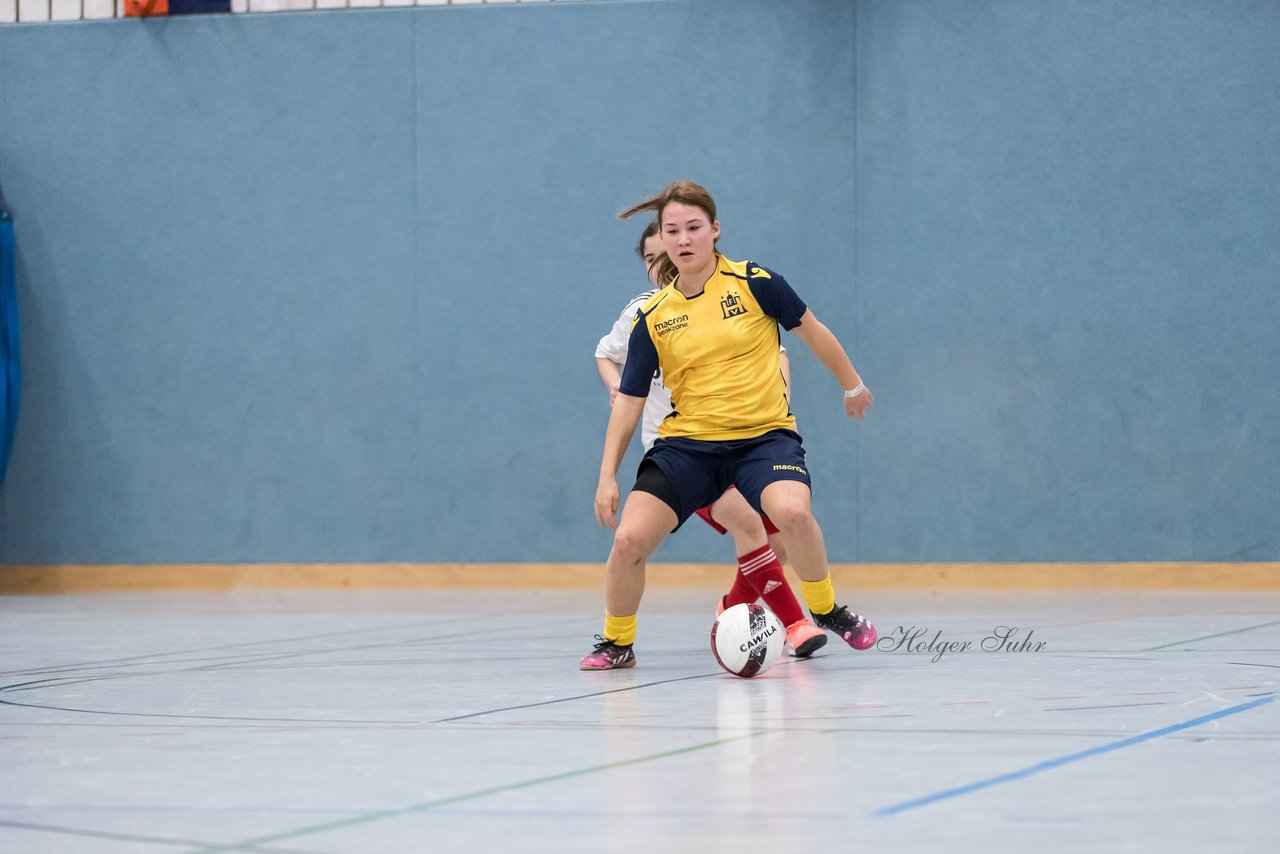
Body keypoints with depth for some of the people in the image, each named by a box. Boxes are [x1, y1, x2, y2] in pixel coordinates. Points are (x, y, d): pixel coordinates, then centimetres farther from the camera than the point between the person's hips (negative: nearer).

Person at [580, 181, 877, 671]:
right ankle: (616, 643, 12)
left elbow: (813, 332, 9)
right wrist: (608, 476, 1)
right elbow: (629, 400, 6)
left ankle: (825, 609, -3)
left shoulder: (754, 283, -6)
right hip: (688, 442, 2)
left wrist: (852, 386, 19)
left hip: (765, 434, -2)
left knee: (792, 512, -32)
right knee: (629, 539, -15)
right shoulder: (652, 317, 1)